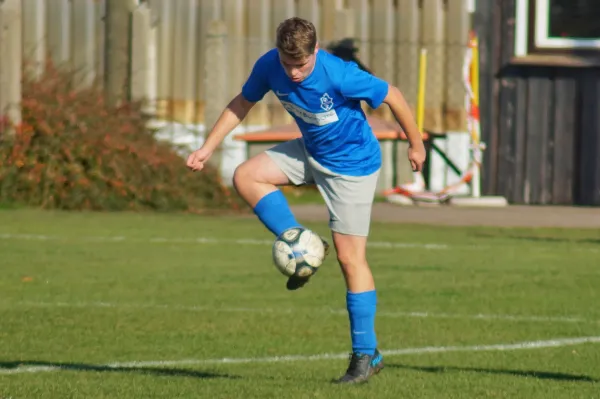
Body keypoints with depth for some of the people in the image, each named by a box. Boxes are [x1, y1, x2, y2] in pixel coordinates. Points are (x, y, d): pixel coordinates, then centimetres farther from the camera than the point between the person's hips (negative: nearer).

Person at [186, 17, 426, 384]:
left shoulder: (339, 75, -33)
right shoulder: (269, 67, -15)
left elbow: (392, 96, -19)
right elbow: (242, 103, 4)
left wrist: (416, 145, -6)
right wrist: (208, 147, -2)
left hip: (352, 165, -7)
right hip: (311, 152, 7)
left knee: (350, 257, -9)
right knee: (247, 177, -11)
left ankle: (367, 355, -3)